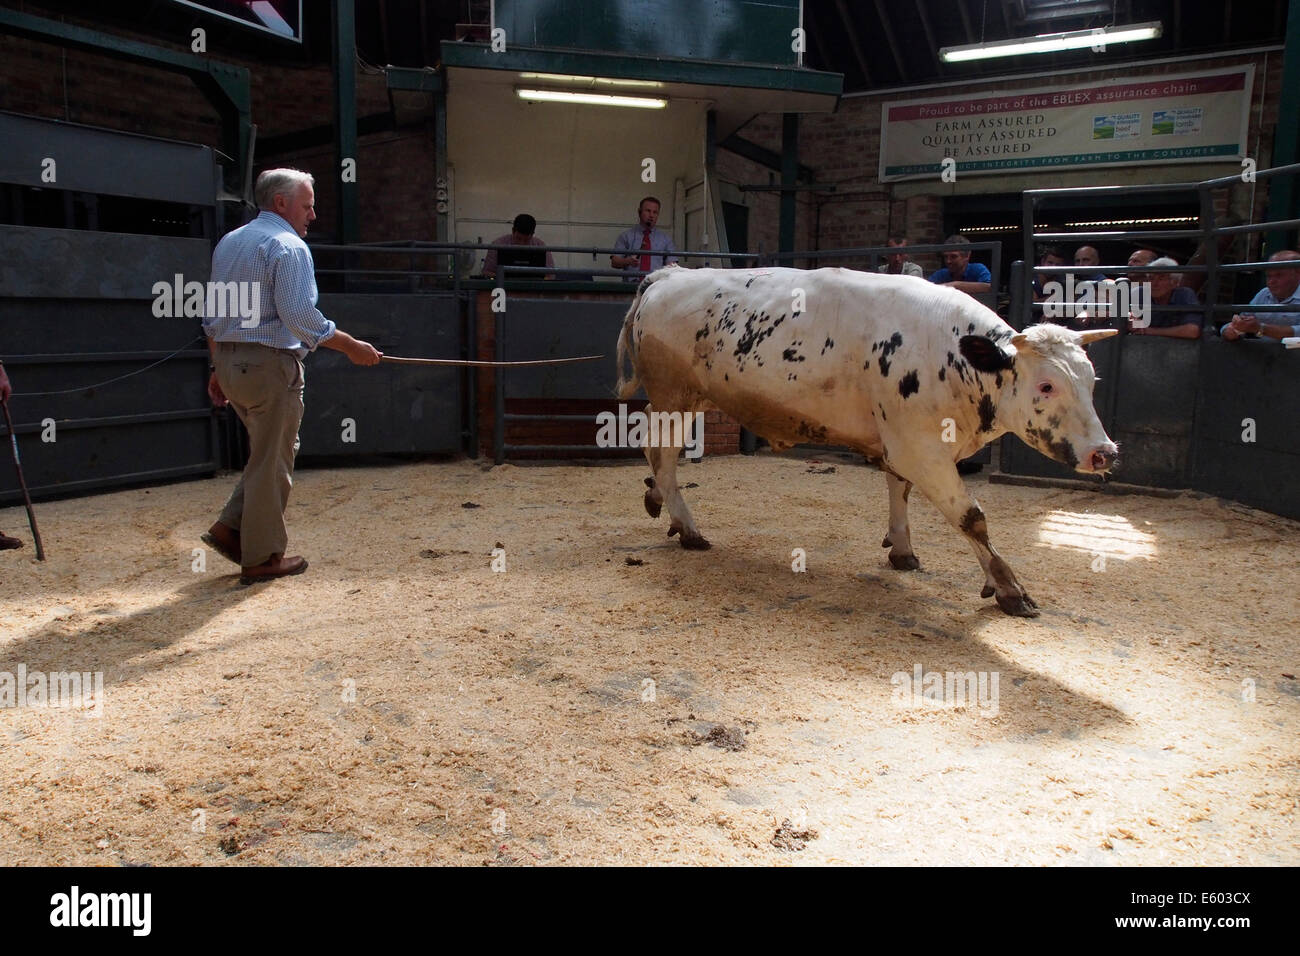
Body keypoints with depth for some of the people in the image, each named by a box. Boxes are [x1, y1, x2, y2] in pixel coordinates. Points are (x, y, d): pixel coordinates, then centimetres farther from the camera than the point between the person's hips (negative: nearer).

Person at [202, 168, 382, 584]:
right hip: (270, 364, -8)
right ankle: (262, 557, 9)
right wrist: (351, 346, -13)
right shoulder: (288, 246, -11)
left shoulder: (228, 243, 16)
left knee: (266, 453, 21)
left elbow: (212, 315, 18)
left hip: (229, 362, 8)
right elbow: (299, 316, -20)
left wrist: (217, 369, 22)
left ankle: (230, 528, 14)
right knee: (272, 460, 1)